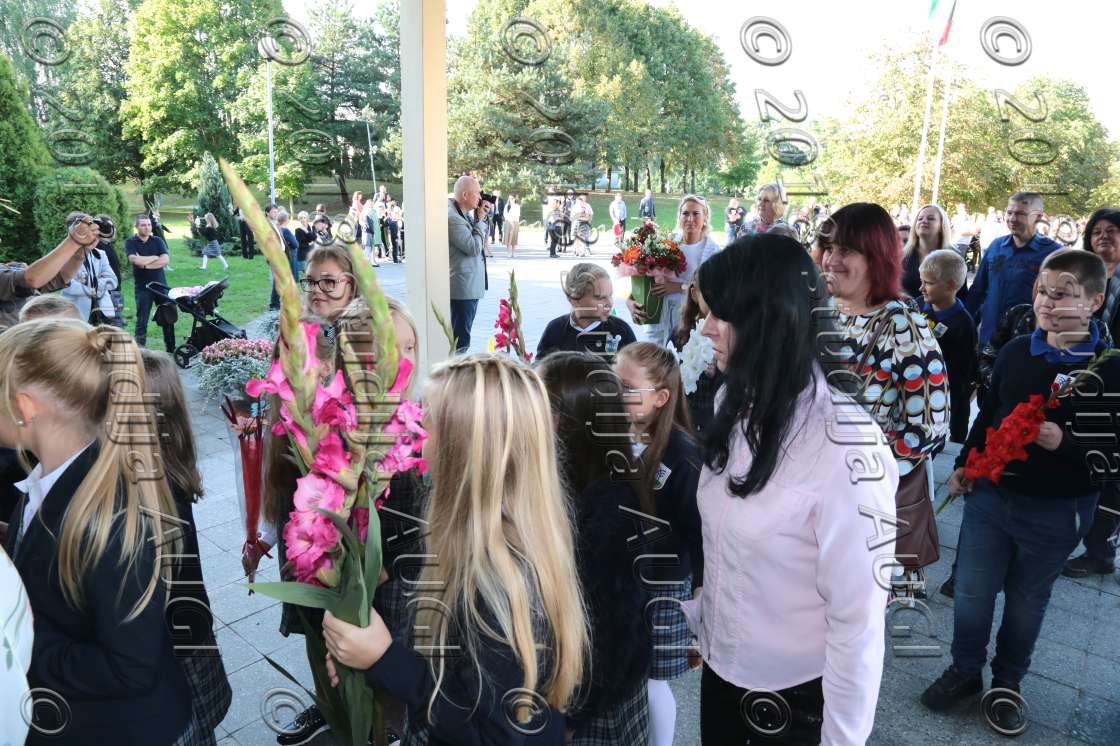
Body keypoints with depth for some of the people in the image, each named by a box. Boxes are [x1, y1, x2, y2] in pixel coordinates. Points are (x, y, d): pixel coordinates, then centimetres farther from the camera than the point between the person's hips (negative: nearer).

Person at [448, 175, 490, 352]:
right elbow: (474, 248, -20)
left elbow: (481, 242, 20)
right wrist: (480, 220, -9)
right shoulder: (452, 217, -18)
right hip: (463, 287, -10)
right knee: (460, 342, -7)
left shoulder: (465, 214, 13)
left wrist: (483, 217, 6)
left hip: (470, 285, 10)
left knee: (460, 336, 17)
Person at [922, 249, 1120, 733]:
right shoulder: (1015, 351, 0)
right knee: (971, 591, 11)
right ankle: (965, 670, 33)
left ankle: (1007, 682, 37)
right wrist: (964, 465, 10)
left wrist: (1064, 444, -29)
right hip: (989, 494, 3)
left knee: (1027, 599, 16)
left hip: (1056, 511, -3)